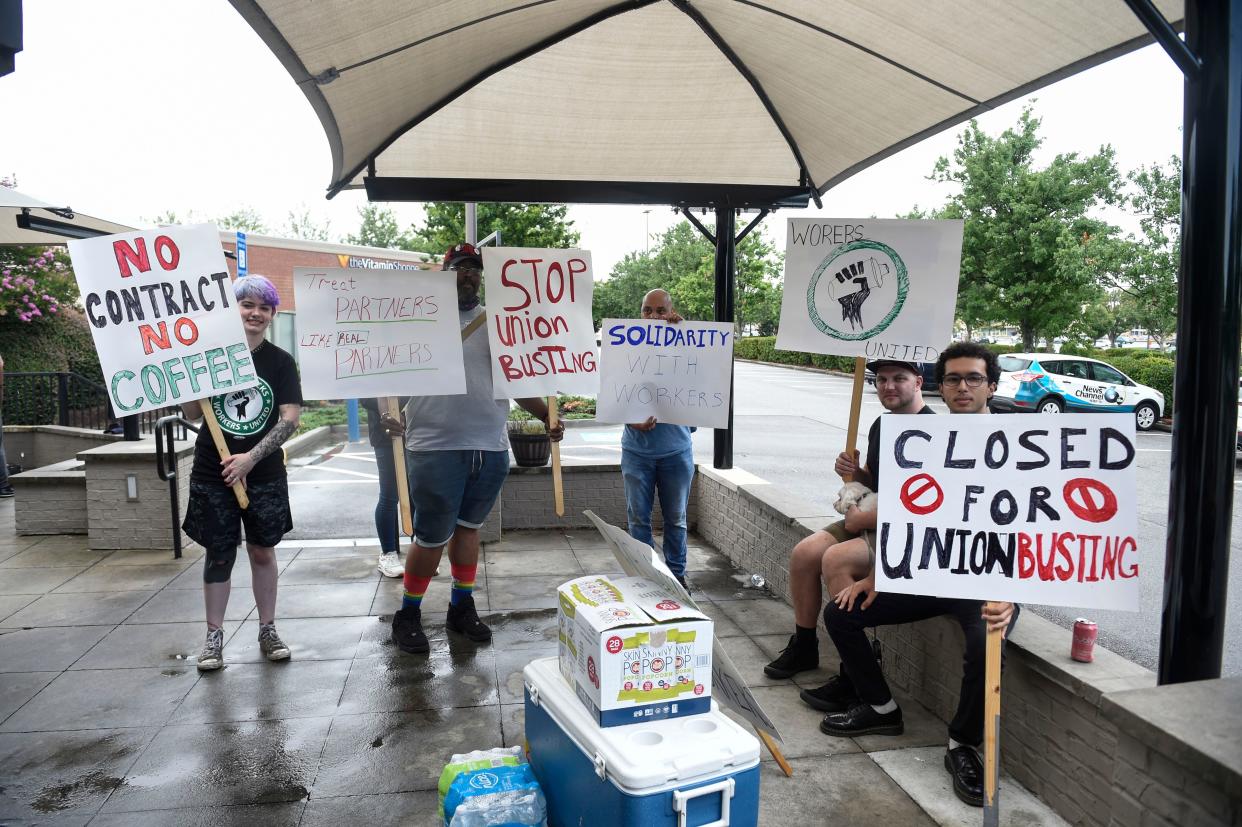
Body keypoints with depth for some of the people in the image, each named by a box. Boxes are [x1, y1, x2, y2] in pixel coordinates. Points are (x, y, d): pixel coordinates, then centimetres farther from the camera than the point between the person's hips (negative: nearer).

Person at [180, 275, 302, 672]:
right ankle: (214, 636, 19)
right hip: (213, 474, 0)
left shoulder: (280, 362, -1)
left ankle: (268, 630, 23)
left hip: (264, 474, 0)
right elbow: (192, 414, -1)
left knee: (263, 552, 10)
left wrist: (251, 457, -16)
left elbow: (290, 419, -7)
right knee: (218, 555, 8)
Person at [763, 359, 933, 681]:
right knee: (803, 554, -7)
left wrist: (861, 520, -14)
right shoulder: (881, 425, 13)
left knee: (835, 560, -28)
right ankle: (804, 647, 11)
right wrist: (853, 472, 0)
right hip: (873, 522, 9)